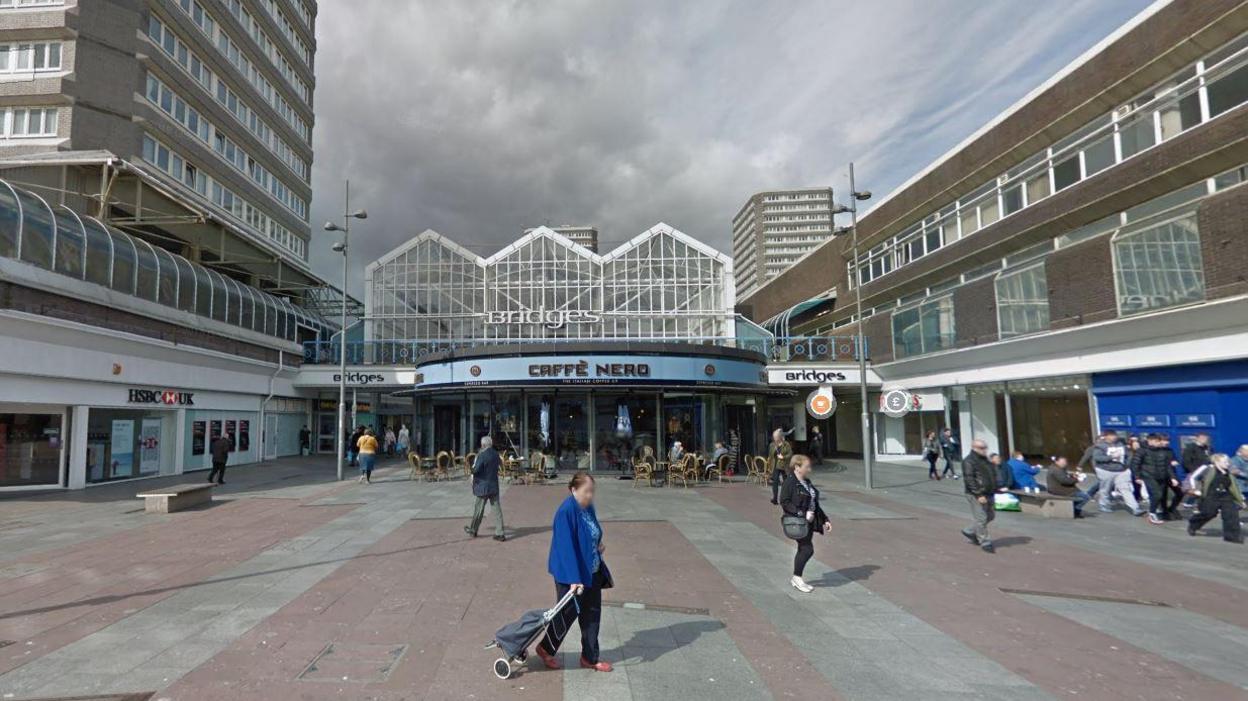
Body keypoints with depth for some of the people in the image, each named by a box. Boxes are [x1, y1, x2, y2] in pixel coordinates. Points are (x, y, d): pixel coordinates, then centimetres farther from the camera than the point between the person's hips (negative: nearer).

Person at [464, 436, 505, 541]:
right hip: (494, 486, 5)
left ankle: (473, 530, 29)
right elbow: (500, 464, 19)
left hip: (483, 486, -5)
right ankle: (499, 533, 3)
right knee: (497, 509, 4)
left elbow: (476, 470, -21)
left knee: (479, 509, 10)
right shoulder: (496, 454, 4)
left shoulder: (482, 455, -18)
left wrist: (473, 465, -1)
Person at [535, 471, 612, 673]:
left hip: (592, 573, 8)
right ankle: (546, 648, 33)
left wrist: (598, 546, -2)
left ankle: (590, 658, 29)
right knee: (568, 613, 8)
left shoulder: (588, 508, 1)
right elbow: (566, 547, -27)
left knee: (592, 614, 14)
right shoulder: (566, 512, -24)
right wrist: (574, 579, -29)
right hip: (571, 575, -8)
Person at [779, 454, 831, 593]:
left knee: (803, 550, 11)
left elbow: (814, 504, 22)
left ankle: (796, 579, 23)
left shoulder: (807, 482, 15)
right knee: (807, 549, -11)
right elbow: (784, 502, -19)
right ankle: (797, 578, 5)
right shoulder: (789, 482, -13)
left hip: (809, 521, 9)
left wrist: (825, 520, 19)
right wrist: (802, 514, -23)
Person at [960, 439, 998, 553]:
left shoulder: (985, 460, 15)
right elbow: (969, 479, -20)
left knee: (991, 516, 15)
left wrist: (994, 490, 20)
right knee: (981, 519, -4)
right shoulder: (969, 461, -14)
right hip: (976, 495, -9)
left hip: (988, 494, 9)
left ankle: (969, 531, 29)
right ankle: (985, 543, 6)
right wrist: (978, 494, -24)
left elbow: (992, 476, 26)